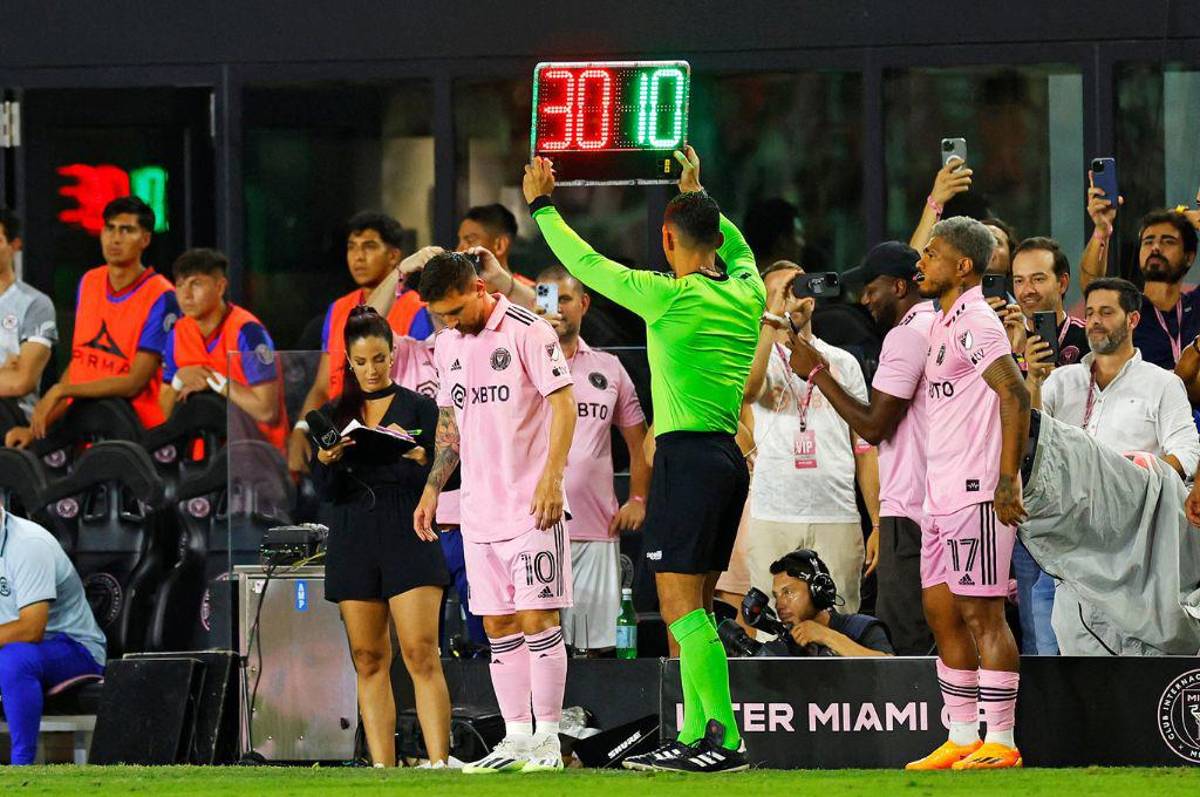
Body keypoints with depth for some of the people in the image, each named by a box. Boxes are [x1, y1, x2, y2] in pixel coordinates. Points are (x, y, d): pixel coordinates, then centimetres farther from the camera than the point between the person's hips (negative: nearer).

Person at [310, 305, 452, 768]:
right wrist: (326, 461, -14)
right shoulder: (333, 415, 12)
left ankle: (439, 763, -18)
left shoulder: (419, 408, 6)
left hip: (408, 537, -3)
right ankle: (382, 769, 1)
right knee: (369, 660, 1)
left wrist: (416, 458, -18)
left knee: (421, 655, -13)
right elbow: (325, 492, 7)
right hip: (352, 543, 3)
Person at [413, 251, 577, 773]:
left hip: (532, 506, -7)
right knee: (498, 627, 7)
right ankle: (516, 739, 11)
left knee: (537, 619, -7)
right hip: (479, 510, 7)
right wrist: (433, 490, 18)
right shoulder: (447, 343, 13)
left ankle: (547, 739, -3)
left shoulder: (528, 331, -9)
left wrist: (551, 477, -19)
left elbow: (563, 402, -11)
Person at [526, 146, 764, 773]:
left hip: (688, 457, -8)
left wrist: (542, 206, 13)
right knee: (691, 607, 14)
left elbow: (587, 264, 0)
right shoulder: (747, 294, 8)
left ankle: (725, 739, -17)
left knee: (681, 606, -10)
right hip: (729, 457, 8)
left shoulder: (672, 297, -11)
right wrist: (695, 194, 44)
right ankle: (695, 735, 14)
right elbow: (737, 247, 32)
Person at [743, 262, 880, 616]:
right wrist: (774, 317, -18)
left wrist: (879, 524, 6)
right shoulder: (760, 358, 8)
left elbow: (865, 448, 14)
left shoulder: (843, 363, 16)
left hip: (838, 518, 2)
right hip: (773, 519, -2)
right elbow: (748, 390, -19)